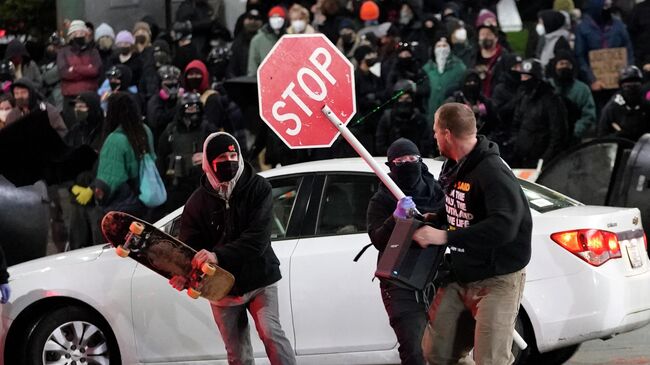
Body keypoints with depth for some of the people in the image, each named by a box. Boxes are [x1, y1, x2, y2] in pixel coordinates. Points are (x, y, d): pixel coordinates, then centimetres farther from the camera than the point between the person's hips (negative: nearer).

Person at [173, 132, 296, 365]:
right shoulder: (199, 201, -2)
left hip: (259, 279, -2)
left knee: (270, 333, -21)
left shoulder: (258, 188, -9)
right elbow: (189, 244, -4)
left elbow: (258, 236, -21)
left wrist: (219, 256, -35)